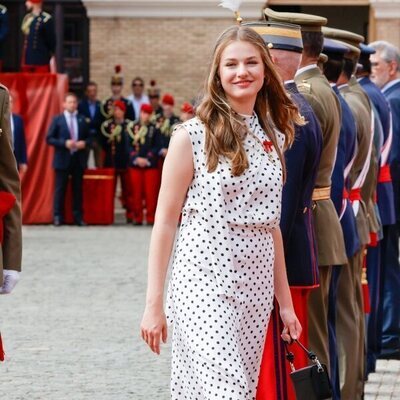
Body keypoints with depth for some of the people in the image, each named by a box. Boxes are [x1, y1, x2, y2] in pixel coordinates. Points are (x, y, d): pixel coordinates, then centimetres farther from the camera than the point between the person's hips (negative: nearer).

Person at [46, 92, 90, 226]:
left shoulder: (82, 120, 8)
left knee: (78, 189, 6)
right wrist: (64, 143, -16)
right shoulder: (57, 119, 0)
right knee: (60, 189, 0)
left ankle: (78, 217, 10)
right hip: (62, 159, -3)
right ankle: (58, 217, 4)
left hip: (78, 159, 3)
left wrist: (84, 143, -10)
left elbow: (88, 138, 13)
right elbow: (49, 139, -3)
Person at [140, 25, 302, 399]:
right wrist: (153, 304, -7)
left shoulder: (273, 138, 11)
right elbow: (165, 222, -4)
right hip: (203, 283, -6)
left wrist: (285, 301, 15)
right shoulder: (192, 136, -5)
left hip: (255, 287, 6)